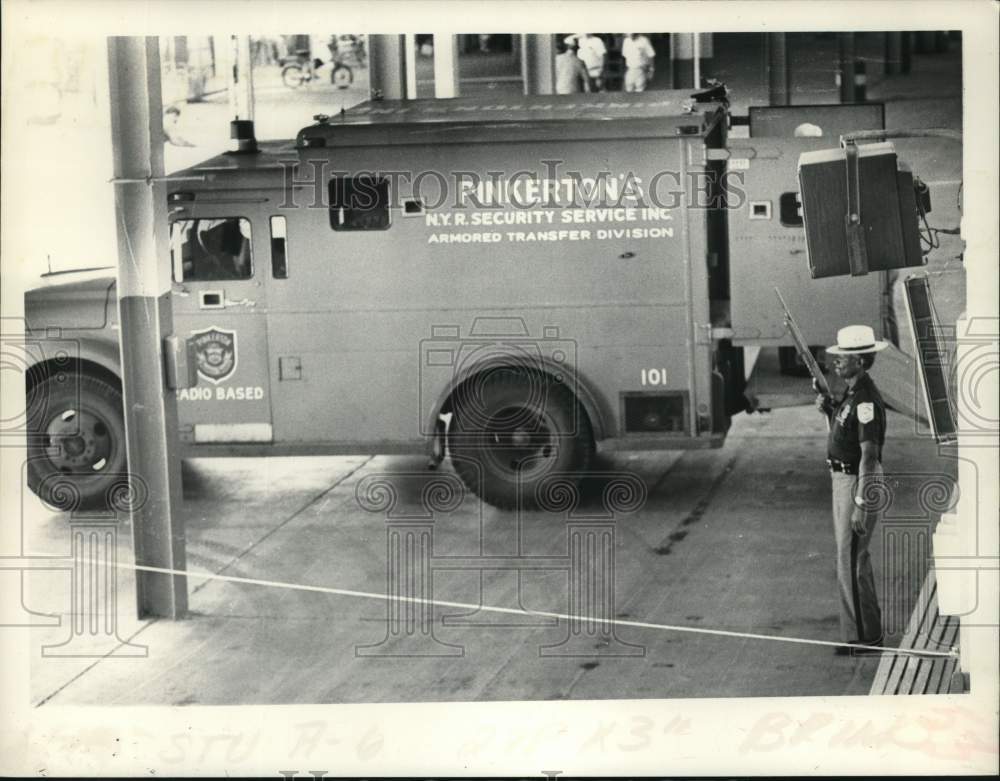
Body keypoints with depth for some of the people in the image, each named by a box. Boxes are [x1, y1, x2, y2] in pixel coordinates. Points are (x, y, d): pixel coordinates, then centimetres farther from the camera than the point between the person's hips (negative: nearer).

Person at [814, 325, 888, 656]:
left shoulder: (866, 399, -21)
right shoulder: (851, 393, 10)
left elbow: (869, 455, -24)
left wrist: (861, 504, -25)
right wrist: (828, 410, 5)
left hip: (858, 482, -10)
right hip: (842, 478, 10)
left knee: (851, 561, -5)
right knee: (856, 556, 17)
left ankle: (862, 636, 2)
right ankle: (868, 630, 27)